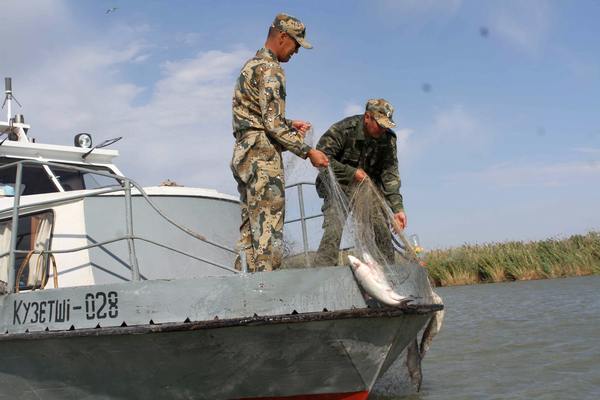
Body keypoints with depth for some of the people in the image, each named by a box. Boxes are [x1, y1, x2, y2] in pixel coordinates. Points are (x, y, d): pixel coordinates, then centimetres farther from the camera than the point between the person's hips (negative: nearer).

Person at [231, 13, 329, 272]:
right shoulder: (269, 69, -10)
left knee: (250, 229, 9)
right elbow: (273, 124, -17)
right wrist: (307, 151, -12)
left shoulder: (251, 65, 22)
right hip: (263, 155, -10)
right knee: (268, 230, -11)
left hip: (244, 154, 10)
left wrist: (290, 125, 19)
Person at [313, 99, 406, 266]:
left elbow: (390, 174, -5)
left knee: (382, 228, -6)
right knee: (333, 229, -21)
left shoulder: (388, 138, -4)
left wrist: (397, 208, -14)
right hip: (338, 185, -4)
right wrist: (352, 173, -21)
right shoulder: (344, 129, -19)